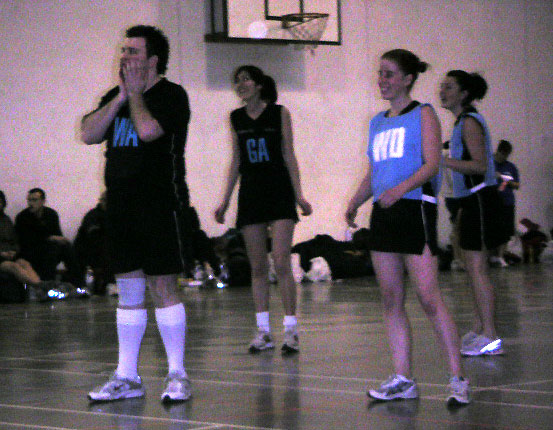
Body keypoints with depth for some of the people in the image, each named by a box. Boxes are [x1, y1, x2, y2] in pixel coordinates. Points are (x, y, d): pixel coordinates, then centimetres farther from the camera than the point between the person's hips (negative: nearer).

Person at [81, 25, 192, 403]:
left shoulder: (171, 95, -6)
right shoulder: (115, 97, 16)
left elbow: (147, 130, -23)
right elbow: (88, 135, 3)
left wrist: (136, 93, -7)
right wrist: (121, 97, -3)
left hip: (160, 205, -7)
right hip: (121, 206, 7)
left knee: (163, 288, -6)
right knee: (128, 291, 9)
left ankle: (178, 375, 1)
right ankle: (127, 377, 13)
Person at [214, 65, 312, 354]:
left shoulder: (279, 113, -1)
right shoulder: (236, 118, 8)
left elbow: (289, 156, 0)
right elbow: (236, 161, 14)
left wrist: (298, 194, -6)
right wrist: (225, 200, 11)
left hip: (280, 193, -4)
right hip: (250, 195, 4)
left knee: (281, 263, -11)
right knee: (257, 266, 4)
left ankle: (291, 329, -6)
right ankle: (263, 331, 9)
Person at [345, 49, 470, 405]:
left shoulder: (423, 115, -1)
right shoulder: (377, 122, 18)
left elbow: (432, 164, -12)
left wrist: (400, 189, -27)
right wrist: (355, 203, 4)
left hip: (416, 209, -7)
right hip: (383, 215, 7)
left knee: (429, 298, -12)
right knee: (391, 300, 5)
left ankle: (458, 379, -7)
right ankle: (403, 380, 10)